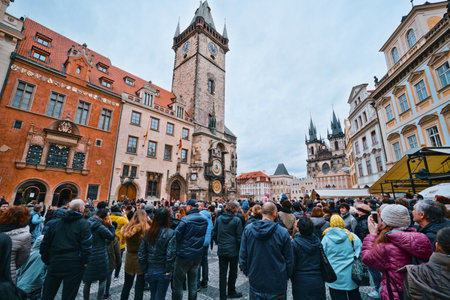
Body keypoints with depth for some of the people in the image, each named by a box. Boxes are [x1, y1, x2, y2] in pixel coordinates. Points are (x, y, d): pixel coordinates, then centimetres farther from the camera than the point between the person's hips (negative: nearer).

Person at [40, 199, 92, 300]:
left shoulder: (56, 223, 6)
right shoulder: (83, 224, -11)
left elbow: (45, 243, 12)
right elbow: (87, 245, -16)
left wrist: (46, 260, 21)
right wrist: (85, 261, -3)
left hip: (55, 264, 5)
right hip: (74, 266, -5)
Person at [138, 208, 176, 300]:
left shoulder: (148, 233, -6)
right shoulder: (170, 233, -19)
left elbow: (141, 254, -2)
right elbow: (170, 255, -22)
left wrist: (145, 270, 8)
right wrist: (168, 270, -7)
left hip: (150, 271, 4)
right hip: (163, 272, -4)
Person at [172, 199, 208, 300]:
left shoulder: (185, 220, -20)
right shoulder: (205, 220, -3)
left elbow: (176, 235, -16)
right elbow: (206, 236, 7)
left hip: (184, 255, -5)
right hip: (197, 256, 5)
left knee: (178, 282, 12)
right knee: (193, 281, 20)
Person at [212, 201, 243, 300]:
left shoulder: (219, 219, -3)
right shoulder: (236, 220, -14)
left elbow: (214, 234, 3)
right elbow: (239, 237, -11)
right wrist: (240, 249, 4)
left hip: (221, 250, 3)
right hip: (233, 250, -3)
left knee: (222, 274, 13)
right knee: (233, 272, 20)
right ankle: (231, 292, 37)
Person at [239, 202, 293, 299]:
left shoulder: (248, 229, -10)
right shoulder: (283, 232, -16)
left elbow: (242, 255, -3)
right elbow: (289, 260, -6)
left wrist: (247, 273, 11)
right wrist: (286, 277, 10)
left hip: (255, 282, 2)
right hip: (277, 284, -1)